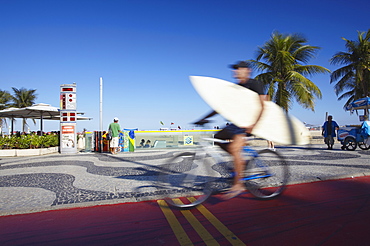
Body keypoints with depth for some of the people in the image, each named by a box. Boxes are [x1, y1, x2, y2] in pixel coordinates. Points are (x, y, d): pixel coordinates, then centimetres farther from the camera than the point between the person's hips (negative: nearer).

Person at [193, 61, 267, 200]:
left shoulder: (255, 84, -7)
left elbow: (263, 106, -17)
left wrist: (254, 124, -30)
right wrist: (205, 118, 2)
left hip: (250, 122, -8)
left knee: (234, 148, -23)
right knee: (219, 138, -3)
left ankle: (238, 185, -14)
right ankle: (240, 162, 8)